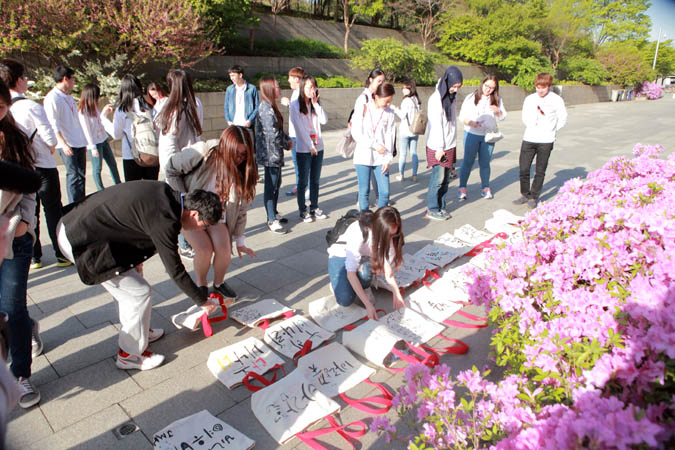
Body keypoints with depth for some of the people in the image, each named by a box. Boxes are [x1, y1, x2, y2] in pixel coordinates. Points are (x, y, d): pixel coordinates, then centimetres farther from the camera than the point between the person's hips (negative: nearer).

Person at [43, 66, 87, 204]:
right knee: (73, 175, -7)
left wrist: (83, 140, 20)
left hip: (79, 143, 8)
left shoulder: (69, 97, 16)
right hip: (67, 145, -8)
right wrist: (63, 144, -22)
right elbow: (53, 124, -15)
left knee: (81, 175, 11)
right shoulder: (53, 98, -10)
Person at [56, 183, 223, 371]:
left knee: (128, 285, 21)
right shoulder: (164, 220, -25)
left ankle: (139, 331, 40)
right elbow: (175, 270, -17)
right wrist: (202, 301, -4)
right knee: (139, 292, -2)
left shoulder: (165, 192, 0)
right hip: (81, 242, -9)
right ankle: (129, 354, 15)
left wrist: (134, 256, 21)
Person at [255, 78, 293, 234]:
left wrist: (287, 139, 4)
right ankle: (272, 221, 4)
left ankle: (273, 214, 30)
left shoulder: (270, 107, 15)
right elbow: (273, 134, -22)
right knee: (271, 186, -4)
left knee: (276, 184, 18)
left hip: (275, 153, 10)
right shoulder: (266, 108, -18)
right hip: (270, 153, -10)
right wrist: (287, 145, -8)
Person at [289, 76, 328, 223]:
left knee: (315, 180, 12)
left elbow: (324, 121, -2)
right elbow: (299, 128, -11)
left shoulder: (315, 105, 12)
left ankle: (314, 207, 22)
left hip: (318, 147, 5)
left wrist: (315, 103, -8)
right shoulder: (295, 105, -5)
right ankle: (302, 211, 11)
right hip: (303, 149, -5)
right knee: (303, 181, 2)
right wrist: (310, 146, -13)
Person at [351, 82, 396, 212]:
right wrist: (374, 145, -14)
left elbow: (390, 138, 1)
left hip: (381, 159, 2)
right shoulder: (362, 109, -2)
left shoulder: (389, 113, 4)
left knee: (385, 192, -1)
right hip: (363, 157, -2)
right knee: (364, 191, 4)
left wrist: (388, 159, -7)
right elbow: (356, 133, -7)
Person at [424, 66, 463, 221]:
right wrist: (439, 148, -17)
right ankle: (432, 209, 6)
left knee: (446, 179, 10)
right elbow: (436, 125, -16)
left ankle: (441, 207, 19)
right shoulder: (436, 99, -14)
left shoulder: (452, 96, 11)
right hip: (437, 146, -7)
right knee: (438, 178, -5)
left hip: (450, 145, 8)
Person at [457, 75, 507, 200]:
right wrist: (470, 122, -23)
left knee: (485, 163, 10)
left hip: (488, 136, 3)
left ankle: (485, 188, 20)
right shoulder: (471, 98, -2)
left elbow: (503, 117, 8)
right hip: (471, 134, -2)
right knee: (468, 161, 2)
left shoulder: (497, 100, 6)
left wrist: (498, 111, -13)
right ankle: (462, 188, 10)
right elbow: (462, 116, -4)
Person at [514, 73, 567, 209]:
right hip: (528, 139, 3)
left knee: (540, 171, 4)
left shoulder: (556, 100, -2)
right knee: (523, 168, 2)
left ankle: (534, 197, 15)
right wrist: (533, 127, 2)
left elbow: (563, 119, 6)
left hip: (546, 141, -3)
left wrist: (551, 131, 6)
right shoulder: (529, 99, 7)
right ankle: (524, 194, 19)